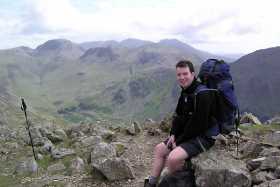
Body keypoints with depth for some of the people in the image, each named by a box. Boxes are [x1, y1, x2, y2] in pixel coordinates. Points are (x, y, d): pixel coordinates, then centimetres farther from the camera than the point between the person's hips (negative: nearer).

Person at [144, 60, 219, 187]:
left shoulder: (203, 94, -22)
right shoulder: (185, 92, 7)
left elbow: (198, 125, -24)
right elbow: (179, 116, 12)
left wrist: (179, 141, -15)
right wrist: (173, 134, -1)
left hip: (204, 136, -9)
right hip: (187, 133, 10)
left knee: (173, 158, -27)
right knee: (159, 148, 9)